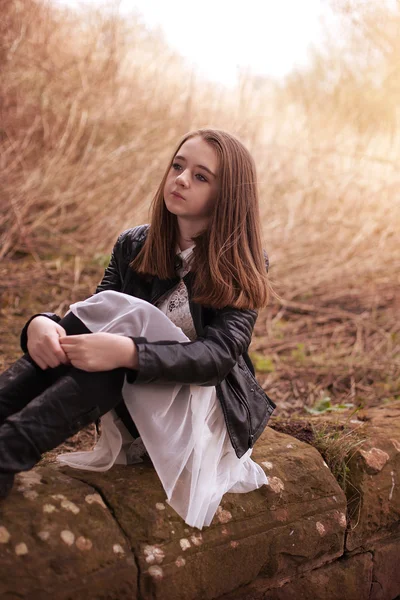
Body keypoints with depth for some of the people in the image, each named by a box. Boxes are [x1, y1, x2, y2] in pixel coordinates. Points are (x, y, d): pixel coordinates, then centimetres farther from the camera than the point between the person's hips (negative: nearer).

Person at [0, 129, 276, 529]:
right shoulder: (134, 246, 3)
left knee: (129, 318, -31)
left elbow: (220, 354, -23)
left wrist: (128, 352, -40)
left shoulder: (242, 265, -10)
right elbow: (95, 317, -5)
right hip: (136, 405, 4)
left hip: (214, 408, -4)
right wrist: (42, 324, -30)